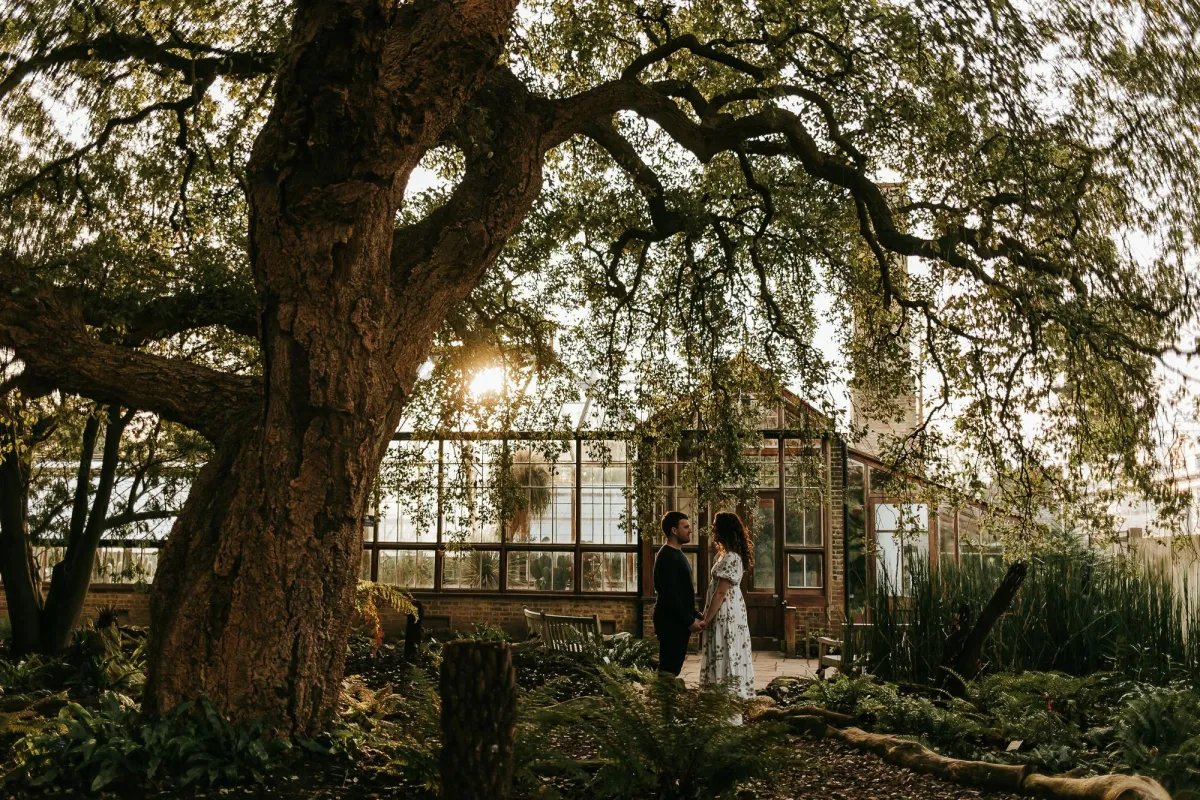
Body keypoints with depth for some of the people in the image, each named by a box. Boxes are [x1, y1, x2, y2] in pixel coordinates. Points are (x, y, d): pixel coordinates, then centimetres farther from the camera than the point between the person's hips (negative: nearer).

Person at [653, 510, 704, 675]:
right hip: (671, 621, -10)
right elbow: (669, 594, -21)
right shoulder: (667, 556, -15)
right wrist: (689, 620, -18)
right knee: (669, 668, -7)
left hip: (680, 621, 10)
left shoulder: (677, 554, 16)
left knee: (674, 666, 11)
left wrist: (696, 615, 14)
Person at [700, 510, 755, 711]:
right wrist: (708, 617, 18)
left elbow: (720, 592, -20)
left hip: (727, 617, -10)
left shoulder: (730, 558, -19)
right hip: (725, 616, 10)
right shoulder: (726, 554, 13)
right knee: (726, 659, 12)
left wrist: (706, 620, -16)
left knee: (726, 659, -6)